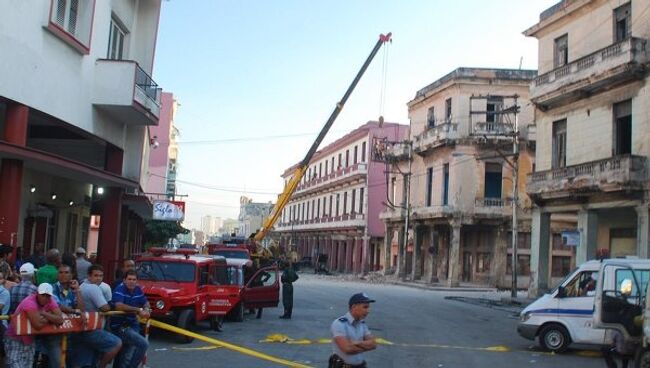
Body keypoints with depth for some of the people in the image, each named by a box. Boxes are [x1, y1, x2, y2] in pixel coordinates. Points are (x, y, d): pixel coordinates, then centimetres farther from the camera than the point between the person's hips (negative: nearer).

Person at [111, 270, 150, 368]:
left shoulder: (138, 290, 6)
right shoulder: (120, 289, -15)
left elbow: (146, 303, 18)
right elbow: (119, 306, -31)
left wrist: (146, 309, -6)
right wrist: (138, 310, -28)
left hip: (132, 325, 7)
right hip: (120, 327, -7)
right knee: (143, 344, -18)